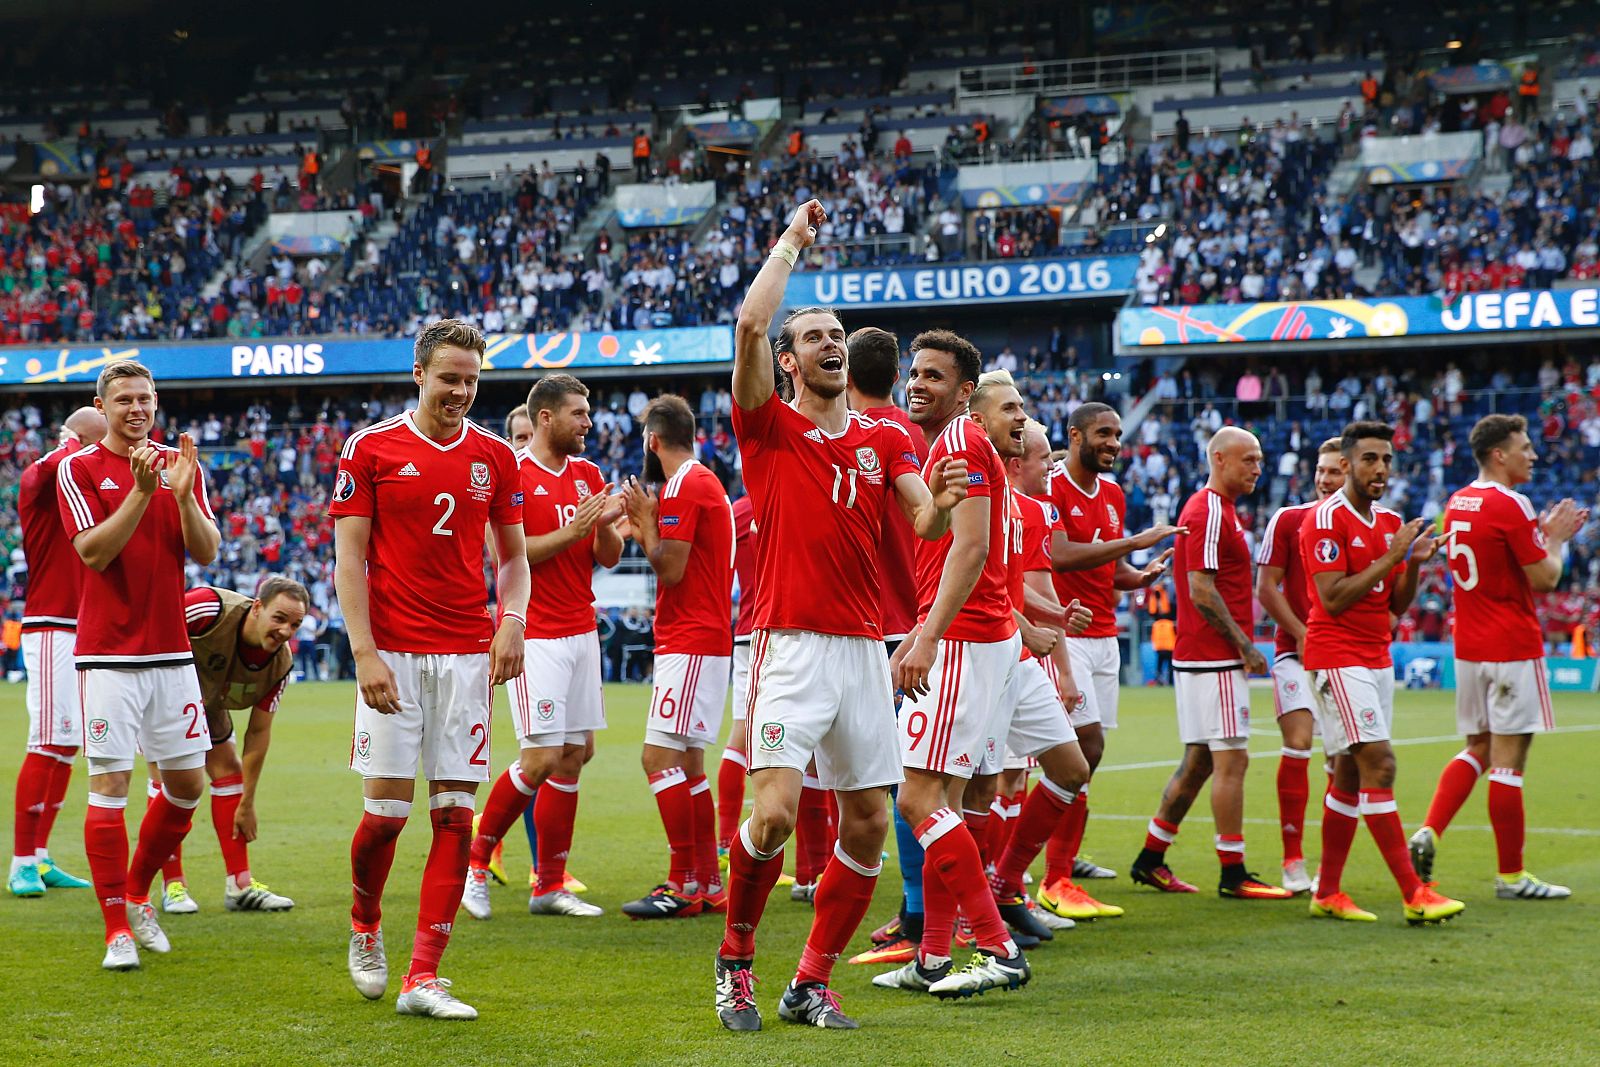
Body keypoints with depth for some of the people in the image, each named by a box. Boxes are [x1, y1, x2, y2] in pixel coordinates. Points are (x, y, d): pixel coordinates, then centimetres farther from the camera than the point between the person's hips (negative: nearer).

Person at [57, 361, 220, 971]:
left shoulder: (181, 464, 9)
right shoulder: (78, 469, -2)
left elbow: (206, 552, 1)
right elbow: (94, 551, -13)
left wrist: (183, 493, -15)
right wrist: (142, 491, -22)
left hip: (171, 651, 4)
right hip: (108, 655, -4)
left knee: (187, 783, 6)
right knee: (109, 786, -6)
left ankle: (137, 894, 27)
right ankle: (117, 929, 0)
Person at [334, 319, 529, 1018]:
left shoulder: (494, 457, 9)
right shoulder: (371, 449, 0)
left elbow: (513, 556, 17)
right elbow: (349, 558, -2)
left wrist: (512, 620, -3)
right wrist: (364, 654, -11)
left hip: (468, 655, 3)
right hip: (393, 654, -3)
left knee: (455, 812, -3)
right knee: (386, 807, -4)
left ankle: (423, 977, 0)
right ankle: (365, 927, 26)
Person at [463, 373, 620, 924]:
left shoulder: (587, 474, 13)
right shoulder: (513, 475, -8)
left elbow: (609, 557, 13)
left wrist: (605, 524, -8)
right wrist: (571, 531, -20)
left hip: (581, 632, 7)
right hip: (535, 635, -7)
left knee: (572, 755, 5)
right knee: (542, 758, -11)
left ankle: (550, 886, 9)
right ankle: (476, 861, 7)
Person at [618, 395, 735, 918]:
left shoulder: (684, 486, -14)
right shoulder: (705, 482, 18)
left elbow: (670, 570, -17)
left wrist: (644, 517, -5)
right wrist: (643, 527, 16)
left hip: (690, 644, -10)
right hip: (705, 638, 10)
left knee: (660, 755, -12)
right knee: (687, 761, 12)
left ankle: (685, 884, -13)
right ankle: (707, 883, 14)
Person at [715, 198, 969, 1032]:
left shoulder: (884, 438, 13)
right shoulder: (769, 427, 1)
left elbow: (924, 523, 2)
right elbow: (750, 324, -13)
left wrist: (940, 504, -22)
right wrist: (793, 240, -1)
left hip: (864, 648, 5)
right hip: (790, 644, -5)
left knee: (868, 823, 4)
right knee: (774, 812, -17)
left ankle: (811, 985, 15)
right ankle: (736, 956, 6)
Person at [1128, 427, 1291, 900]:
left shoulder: (1217, 510, 18)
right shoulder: (1209, 512, -13)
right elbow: (1201, 591, -19)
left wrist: (1241, 646, 18)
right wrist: (1244, 646, -16)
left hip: (1201, 658, 10)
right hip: (1215, 659, -10)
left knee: (1199, 761, 13)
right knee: (1231, 760, -7)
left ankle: (1151, 858, 18)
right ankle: (1233, 874, -4)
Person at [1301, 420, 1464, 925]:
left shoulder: (1391, 523, 13)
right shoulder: (1326, 519, -11)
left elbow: (1396, 605, 14)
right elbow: (1333, 599, -19)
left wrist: (1414, 563, -4)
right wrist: (1390, 557, -19)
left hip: (1377, 657, 8)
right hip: (1337, 656, -8)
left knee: (1350, 774, 9)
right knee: (1379, 765, -14)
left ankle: (1328, 893, 14)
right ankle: (1414, 894, -16)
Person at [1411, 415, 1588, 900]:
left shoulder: (1458, 503, 11)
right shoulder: (1511, 506, -15)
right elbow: (1544, 578, -14)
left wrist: (1543, 533, 19)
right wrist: (1556, 538, 2)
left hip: (1469, 647, 8)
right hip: (1512, 650, -8)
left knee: (1477, 748, 17)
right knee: (1508, 759, -3)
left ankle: (1428, 833, 0)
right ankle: (1511, 875, 3)